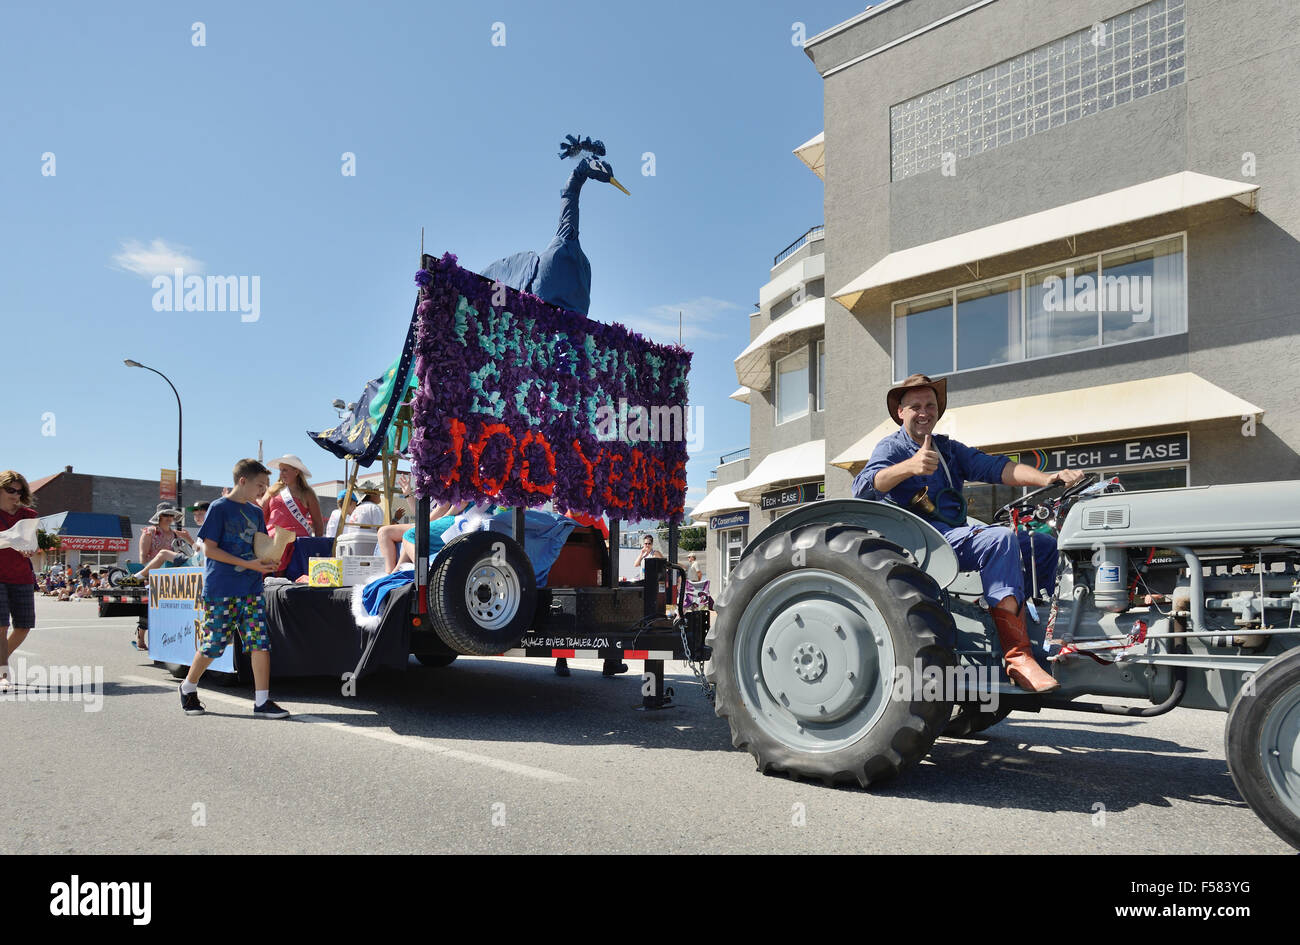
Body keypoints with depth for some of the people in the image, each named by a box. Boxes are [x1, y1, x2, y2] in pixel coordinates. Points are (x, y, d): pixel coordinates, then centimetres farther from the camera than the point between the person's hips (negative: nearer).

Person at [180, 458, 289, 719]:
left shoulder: (256, 512, 13)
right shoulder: (219, 508, -5)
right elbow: (209, 549, -10)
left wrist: (266, 563, 0)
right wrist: (248, 564, -17)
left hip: (251, 589, 5)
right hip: (220, 589, -5)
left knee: (260, 642, -5)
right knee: (213, 644, 3)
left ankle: (262, 701, -2)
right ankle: (188, 688, 29)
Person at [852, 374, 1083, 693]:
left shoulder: (948, 448, 22)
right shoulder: (891, 448, 2)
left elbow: (994, 467, 6)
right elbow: (864, 487, -19)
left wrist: (1047, 479, -12)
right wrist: (909, 467, -38)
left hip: (958, 533, 8)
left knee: (1044, 545, 1)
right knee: (1001, 539, -29)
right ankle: (1017, 656, -34)